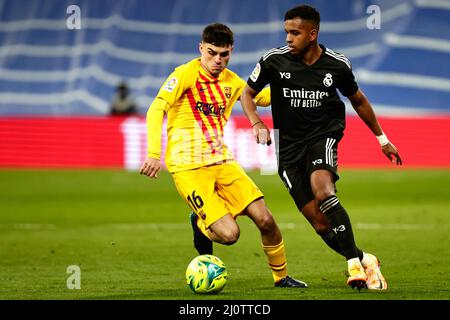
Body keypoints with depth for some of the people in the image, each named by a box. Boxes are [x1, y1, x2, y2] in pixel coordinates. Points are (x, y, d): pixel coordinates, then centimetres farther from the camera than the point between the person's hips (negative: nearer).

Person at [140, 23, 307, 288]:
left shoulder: (231, 81, 11)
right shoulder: (186, 74, -9)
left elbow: (261, 97, 30)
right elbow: (156, 110, -19)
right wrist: (154, 154, -30)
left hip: (222, 161, 6)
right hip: (189, 167, -6)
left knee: (265, 220, -4)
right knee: (229, 234, -19)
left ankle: (281, 276, 19)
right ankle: (201, 225, 16)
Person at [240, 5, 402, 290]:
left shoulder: (337, 65, -3)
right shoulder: (274, 61, -5)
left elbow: (358, 100, 15)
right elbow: (247, 93, 8)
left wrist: (382, 139, 22)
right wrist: (257, 123, -12)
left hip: (323, 135, -2)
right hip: (289, 147, 2)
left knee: (323, 192, -32)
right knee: (320, 223, -7)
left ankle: (354, 262, -26)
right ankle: (364, 261, 11)